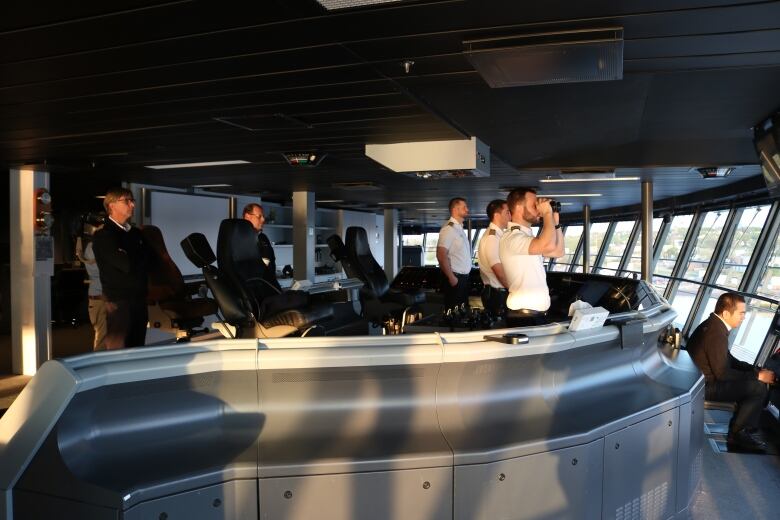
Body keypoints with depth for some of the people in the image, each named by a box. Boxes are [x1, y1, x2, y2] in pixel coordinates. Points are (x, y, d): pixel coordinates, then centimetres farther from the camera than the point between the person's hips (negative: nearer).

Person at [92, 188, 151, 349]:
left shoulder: (136, 233, 16)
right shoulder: (103, 236, -7)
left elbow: (149, 260, 10)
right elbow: (127, 265, -16)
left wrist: (134, 259, -7)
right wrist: (142, 256, 2)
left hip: (140, 300, 6)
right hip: (118, 302, -6)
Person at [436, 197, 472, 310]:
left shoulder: (460, 228, 15)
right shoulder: (449, 229, -14)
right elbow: (441, 255, -22)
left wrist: (465, 275, 14)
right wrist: (451, 277, -21)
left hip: (464, 277, 9)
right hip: (455, 278, -9)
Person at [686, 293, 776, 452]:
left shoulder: (713, 324, 5)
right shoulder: (717, 333, -26)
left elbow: (727, 359, 14)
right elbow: (723, 373, -21)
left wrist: (756, 370, 5)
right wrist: (758, 376, -12)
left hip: (703, 377, 10)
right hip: (705, 386, -10)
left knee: (753, 381, 13)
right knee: (759, 388, -10)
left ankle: (738, 431, 17)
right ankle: (738, 434, 6)